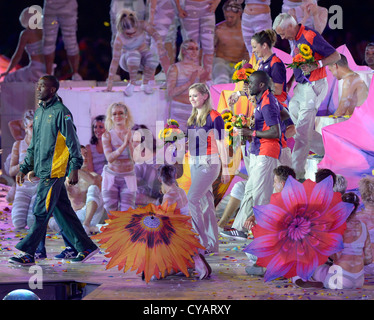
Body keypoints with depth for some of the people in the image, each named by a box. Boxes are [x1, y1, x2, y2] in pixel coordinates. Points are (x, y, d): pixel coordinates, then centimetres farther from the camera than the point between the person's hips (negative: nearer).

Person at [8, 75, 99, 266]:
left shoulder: (61, 112, -9)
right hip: (42, 171, 8)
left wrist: (74, 169, -15)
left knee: (41, 212, -9)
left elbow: (73, 142, -10)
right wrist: (24, 168, 17)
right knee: (63, 212, 10)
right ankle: (86, 247, 17)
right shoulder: (39, 113, 15)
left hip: (54, 171, -8)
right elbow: (33, 145, 22)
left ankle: (28, 253, -8)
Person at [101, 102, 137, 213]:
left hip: (128, 179, 0)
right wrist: (124, 145, -26)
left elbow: (134, 158, -10)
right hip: (111, 178, 0)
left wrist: (129, 142, -21)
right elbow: (109, 158, -15)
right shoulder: (107, 135, -1)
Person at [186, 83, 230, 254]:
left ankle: (202, 242, -15)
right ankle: (212, 245, 10)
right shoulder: (192, 118, 15)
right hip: (194, 163, 8)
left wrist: (225, 168, -10)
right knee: (206, 203, 8)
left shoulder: (214, 117, -8)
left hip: (209, 163, -8)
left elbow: (221, 144, -9)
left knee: (192, 199, -18)